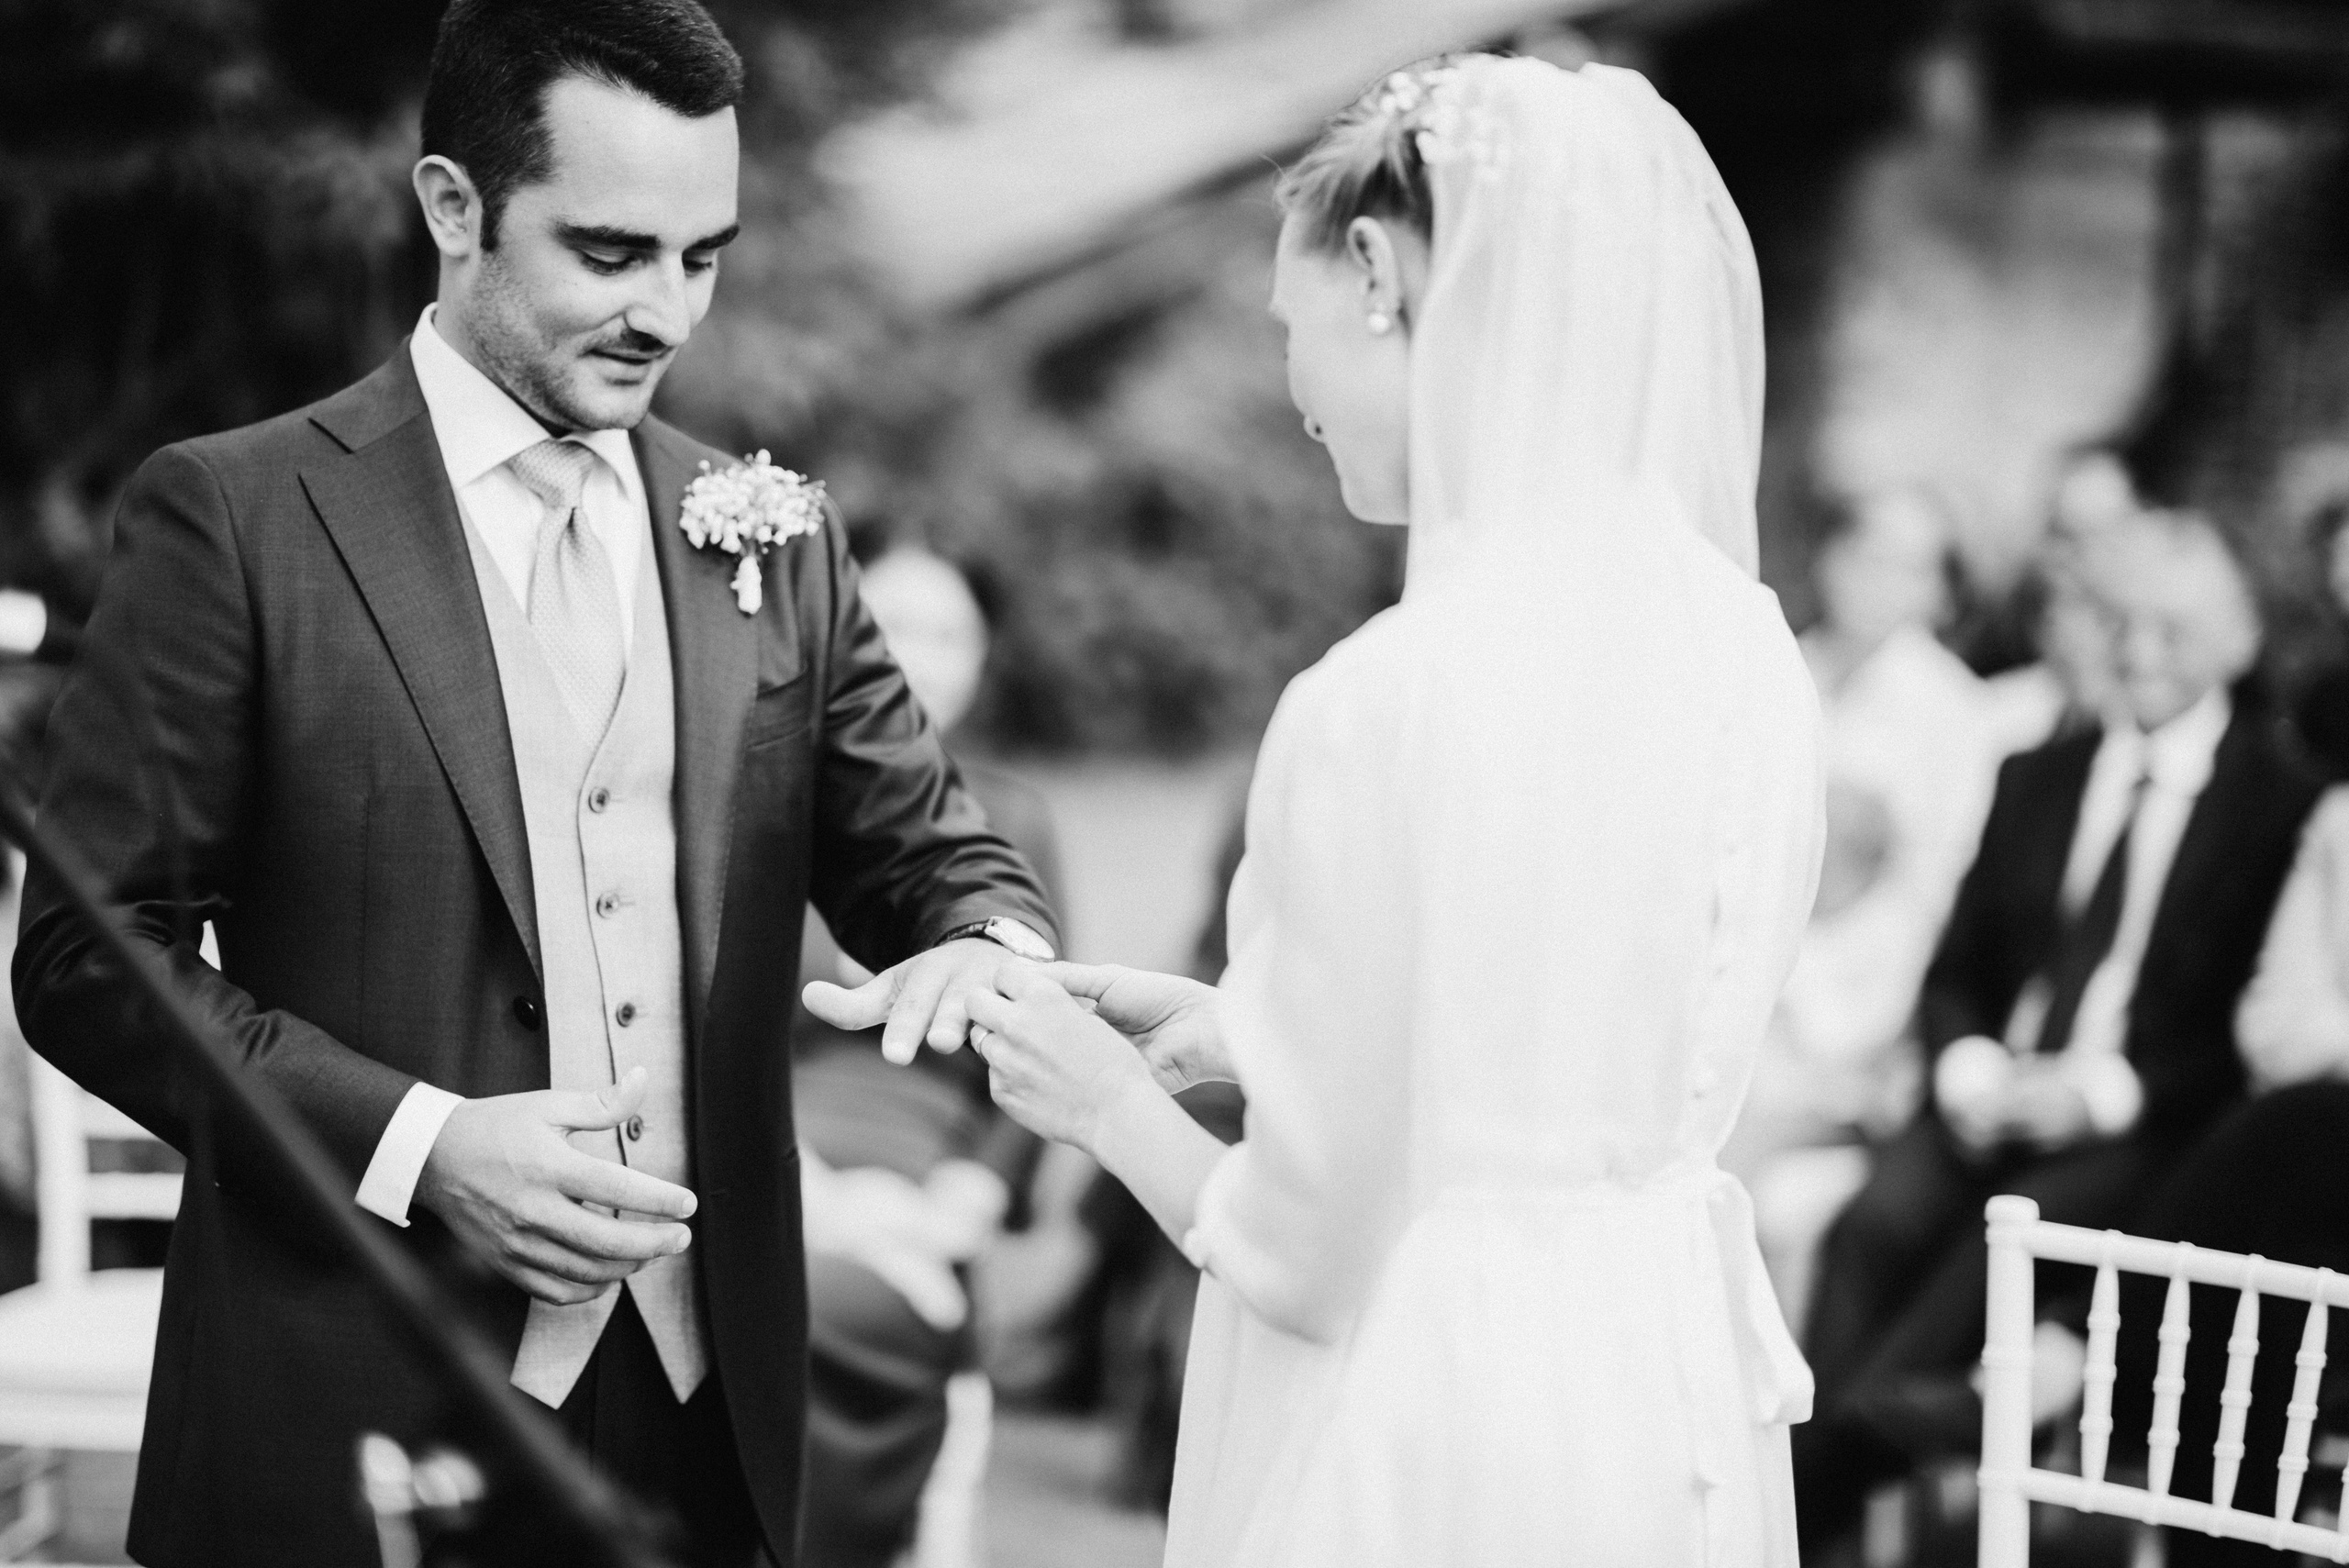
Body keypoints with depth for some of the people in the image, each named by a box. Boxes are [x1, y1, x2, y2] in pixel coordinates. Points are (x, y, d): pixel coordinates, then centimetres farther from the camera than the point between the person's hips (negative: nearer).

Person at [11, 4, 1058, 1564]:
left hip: (709, 1416, 4)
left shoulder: (774, 542, 9)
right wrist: (413, 1144, -16)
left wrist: (990, 945, -13)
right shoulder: (233, 516, -4)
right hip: (364, 1424, -4)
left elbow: (931, 852, 11)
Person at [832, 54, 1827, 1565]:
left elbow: (1307, 1259, -16)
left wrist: (1111, 1105, 1)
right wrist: (1242, 1026, 15)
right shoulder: (1742, 647, -2)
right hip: (1681, 1401, 7)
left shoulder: (1387, 705, -22)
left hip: (1436, 1442, -7)